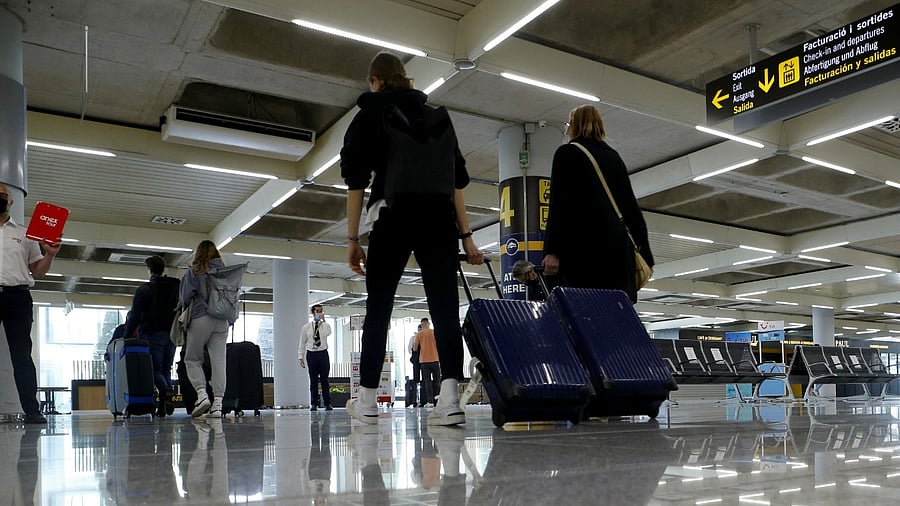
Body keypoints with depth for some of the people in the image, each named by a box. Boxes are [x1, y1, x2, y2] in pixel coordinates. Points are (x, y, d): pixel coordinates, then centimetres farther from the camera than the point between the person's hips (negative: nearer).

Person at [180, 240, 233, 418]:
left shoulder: (193, 272, 1)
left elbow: (185, 298, -2)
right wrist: (230, 319, 14)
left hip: (201, 318, -3)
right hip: (222, 321, 3)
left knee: (192, 359, 9)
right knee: (218, 361, 2)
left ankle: (202, 394, -10)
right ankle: (217, 404, -1)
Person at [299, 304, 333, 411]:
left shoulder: (325, 325, 4)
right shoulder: (306, 327, 6)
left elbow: (328, 333, -20)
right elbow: (302, 343, 8)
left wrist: (323, 320, -18)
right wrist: (301, 357, 2)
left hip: (323, 354, 0)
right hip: (311, 354, 1)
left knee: (324, 379, 2)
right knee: (313, 380, 4)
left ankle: (327, 403, 7)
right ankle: (314, 404, 10)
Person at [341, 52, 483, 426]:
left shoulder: (367, 117, 11)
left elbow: (355, 180, 2)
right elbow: (457, 178, 12)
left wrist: (352, 239, 2)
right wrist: (465, 234, 12)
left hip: (391, 217, -2)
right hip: (438, 218, 2)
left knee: (378, 308, 6)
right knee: (444, 306, -3)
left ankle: (367, 401, 12)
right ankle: (449, 400, -13)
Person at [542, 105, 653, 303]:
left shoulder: (566, 153, 3)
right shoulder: (613, 156, 20)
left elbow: (558, 204, -8)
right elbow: (631, 206, 17)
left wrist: (552, 251, -13)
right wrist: (643, 254, 19)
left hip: (582, 244, -6)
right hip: (618, 245, 6)